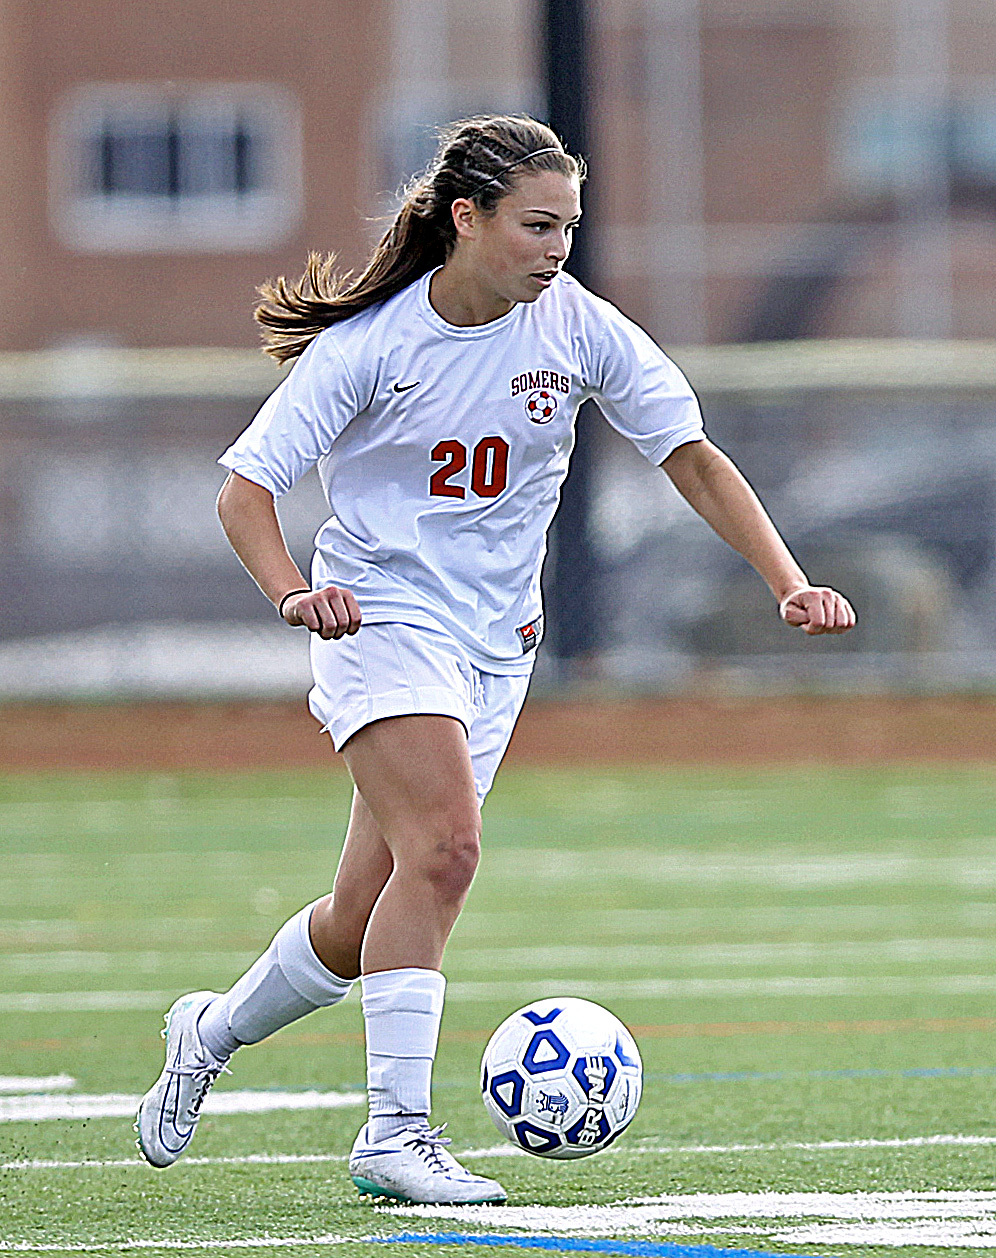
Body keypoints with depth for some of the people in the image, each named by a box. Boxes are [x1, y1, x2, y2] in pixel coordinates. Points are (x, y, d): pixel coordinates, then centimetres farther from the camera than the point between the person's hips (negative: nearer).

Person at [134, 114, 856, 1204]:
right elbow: (245, 489, -11)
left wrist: (787, 583, -10)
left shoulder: (575, 325, -4)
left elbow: (692, 458, 1)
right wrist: (295, 594, -29)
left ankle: (212, 1032, 33)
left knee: (362, 925, 6)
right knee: (445, 844, -27)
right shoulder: (371, 342, -13)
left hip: (496, 642, 5)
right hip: (383, 616, -5)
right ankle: (395, 1133, -23)